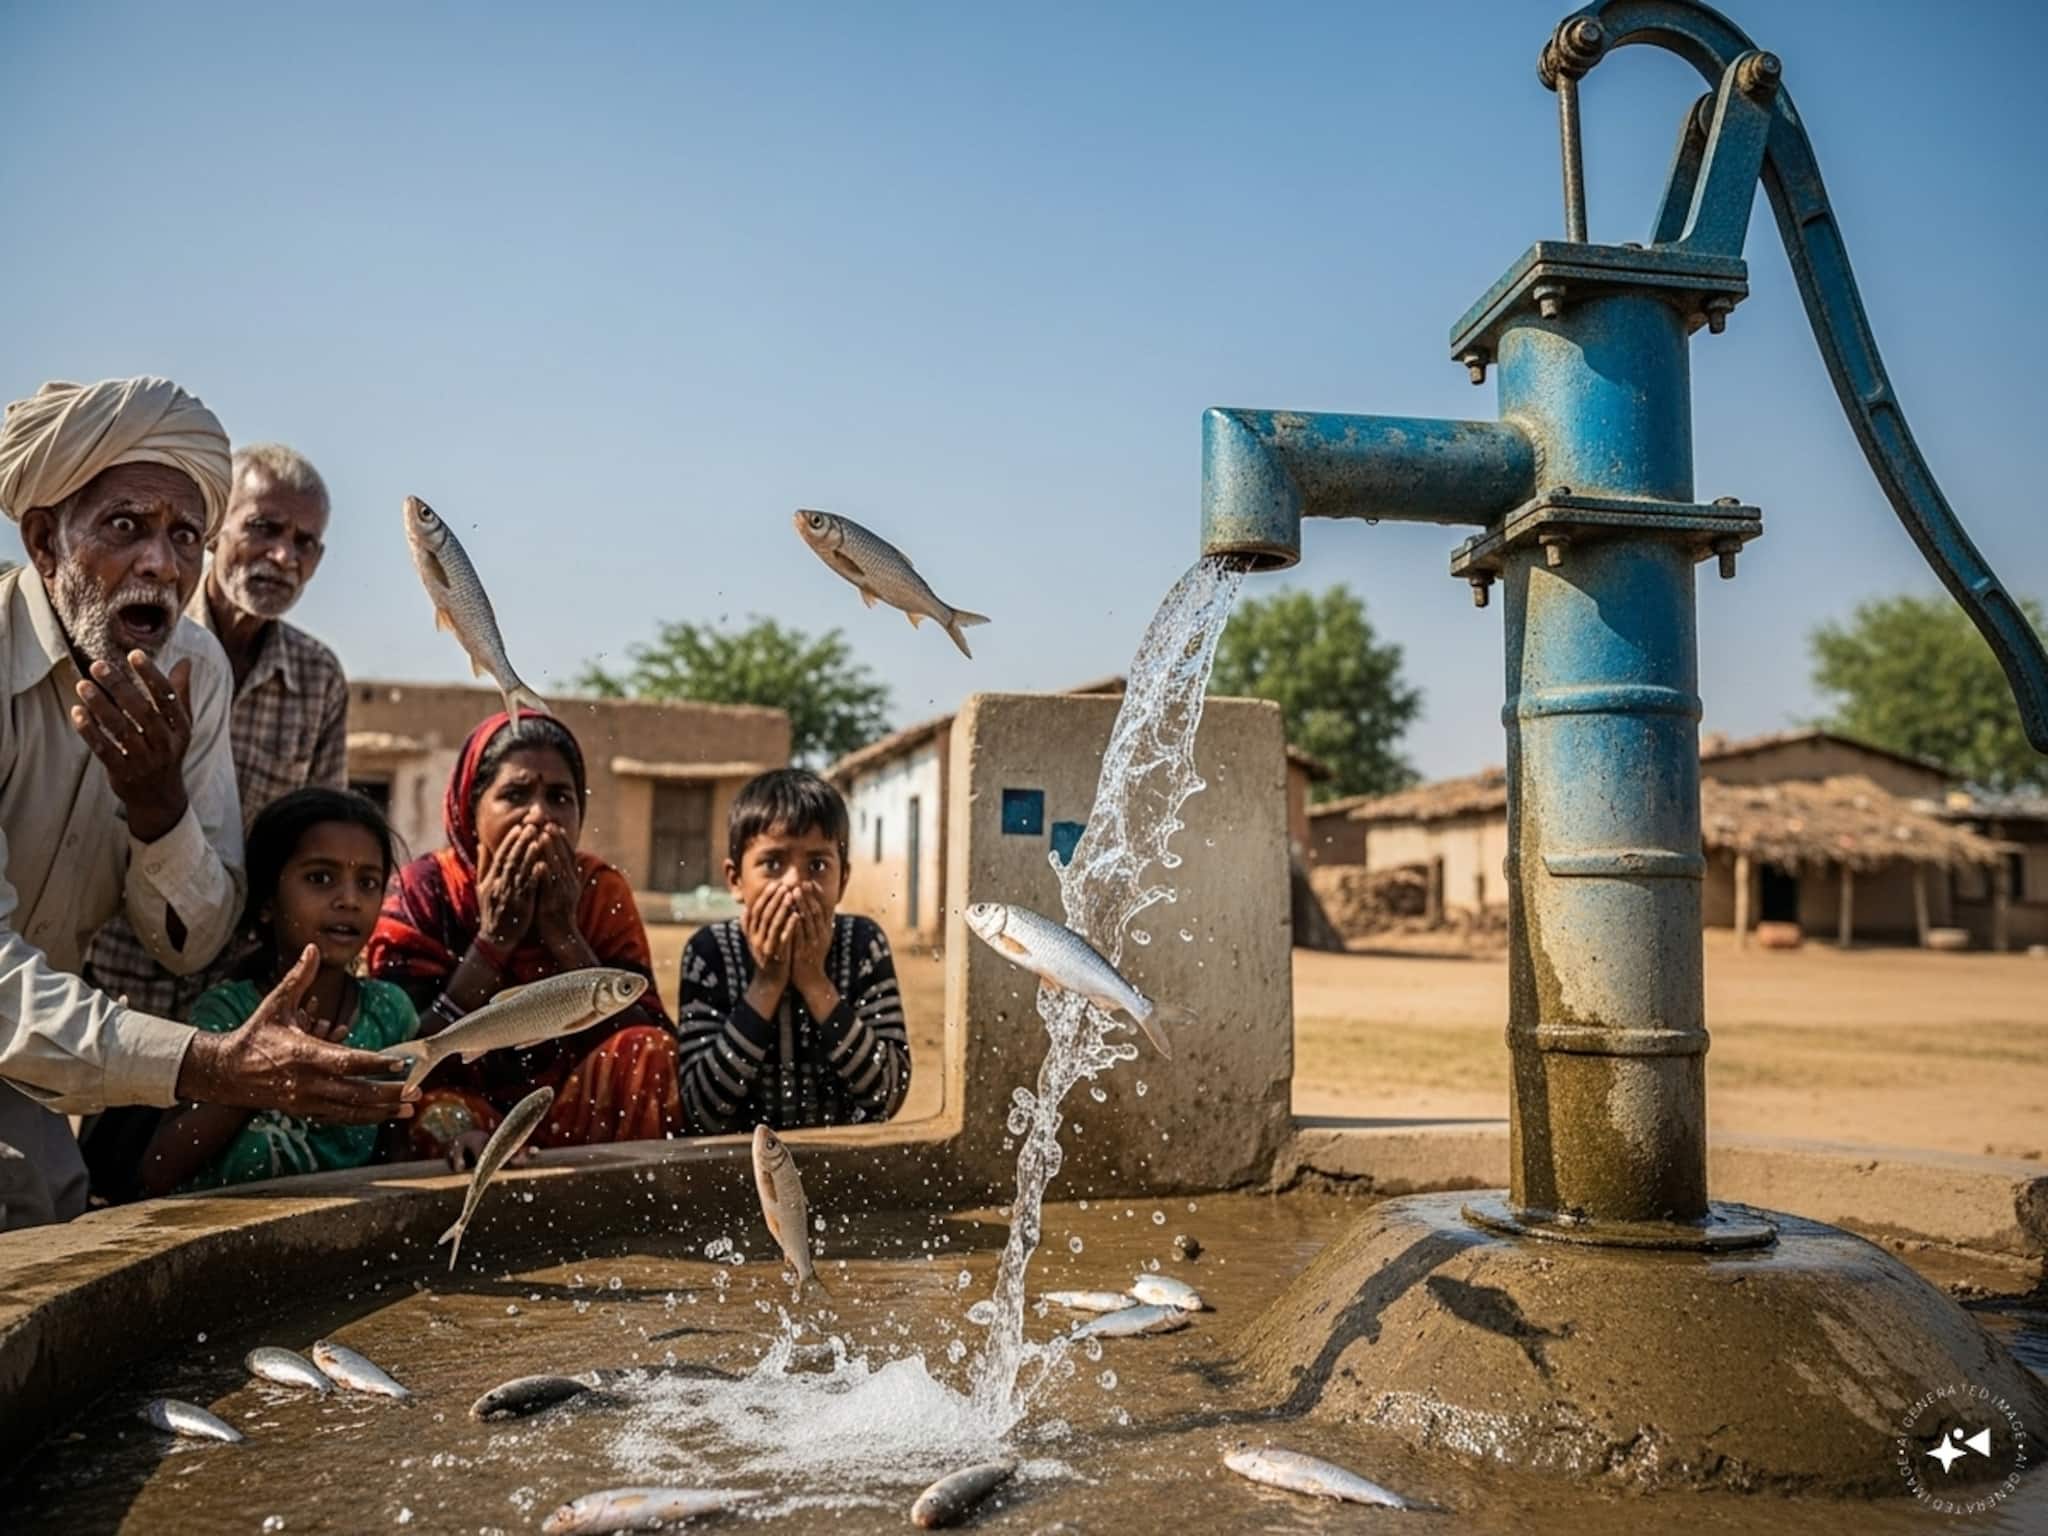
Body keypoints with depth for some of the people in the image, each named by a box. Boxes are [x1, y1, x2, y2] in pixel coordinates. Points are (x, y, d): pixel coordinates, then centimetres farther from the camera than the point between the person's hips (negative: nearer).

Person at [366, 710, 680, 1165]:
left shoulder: (602, 891, -2)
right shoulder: (420, 893, -9)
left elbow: (648, 1041, -12)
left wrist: (564, 933, -20)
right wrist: (493, 940, -21)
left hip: (568, 1121, 3)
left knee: (648, 1054, -23)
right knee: (439, 1115, -34)